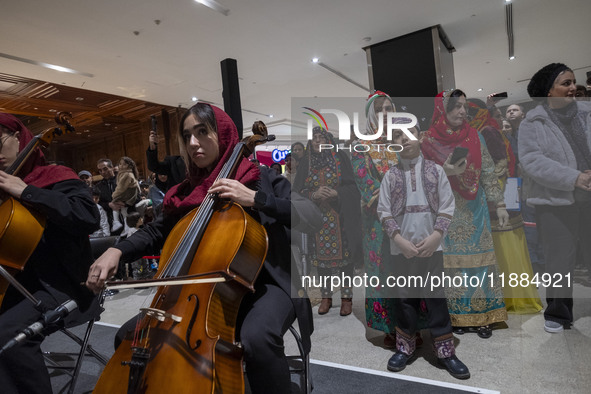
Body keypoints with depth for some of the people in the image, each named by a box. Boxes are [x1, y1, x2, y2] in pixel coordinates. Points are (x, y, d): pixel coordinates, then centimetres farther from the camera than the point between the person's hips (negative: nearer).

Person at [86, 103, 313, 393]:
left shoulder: (262, 178, -3)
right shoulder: (188, 191, 12)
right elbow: (156, 231, 10)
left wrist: (255, 198, -24)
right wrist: (117, 250, -10)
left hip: (264, 285, -5)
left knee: (257, 339, -36)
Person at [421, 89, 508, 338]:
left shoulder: (475, 138, 6)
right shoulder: (429, 140, -3)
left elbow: (488, 174, 7)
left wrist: (499, 204, 3)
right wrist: (445, 173, -19)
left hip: (474, 210, 3)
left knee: (479, 258, 4)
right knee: (452, 260, 2)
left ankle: (481, 315, 18)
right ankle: (457, 315, 17)